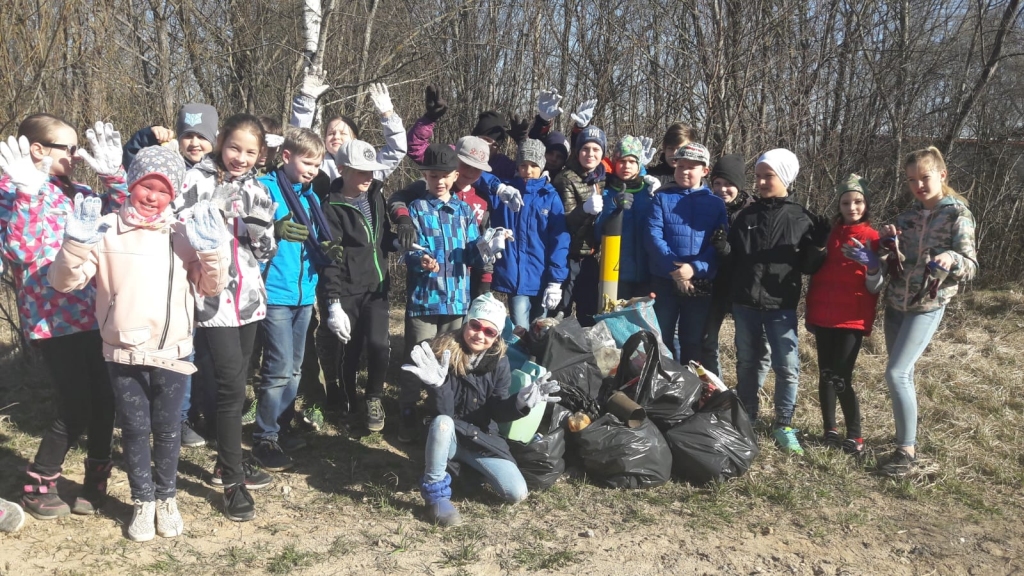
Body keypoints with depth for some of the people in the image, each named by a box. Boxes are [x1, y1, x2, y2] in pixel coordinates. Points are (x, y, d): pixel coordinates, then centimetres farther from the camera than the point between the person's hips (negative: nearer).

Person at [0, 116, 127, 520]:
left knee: (104, 402, 8)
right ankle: (37, 487, 20)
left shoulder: (74, 192, 12)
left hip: (91, 314, 7)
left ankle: (96, 482, 26)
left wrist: (112, 173, -2)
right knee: (74, 411, -3)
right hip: (53, 319, -7)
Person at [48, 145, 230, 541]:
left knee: (167, 429, 12)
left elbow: (211, 287, 4)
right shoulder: (107, 230, -2)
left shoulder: (184, 234, 3)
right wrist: (77, 243, -21)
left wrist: (213, 250, -14)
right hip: (124, 355, -1)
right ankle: (143, 501, 28)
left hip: (172, 354, 1)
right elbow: (64, 282, -4)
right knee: (134, 430, 10)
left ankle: (166, 498, 31)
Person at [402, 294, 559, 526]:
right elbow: (443, 412, -24)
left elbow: (497, 411, -8)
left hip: (482, 438, 4)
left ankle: (470, 469, 19)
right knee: (442, 422, -39)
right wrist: (437, 385, -44)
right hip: (448, 436, -4)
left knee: (517, 494, -11)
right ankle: (435, 494, -18)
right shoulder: (443, 352, -18)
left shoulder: (499, 361, -6)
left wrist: (519, 403, -28)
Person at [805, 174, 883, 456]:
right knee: (825, 375, 7)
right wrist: (810, 312, 15)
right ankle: (830, 430, 18)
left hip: (852, 318, -4)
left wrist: (871, 265, -25)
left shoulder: (874, 238, -2)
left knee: (840, 378, -9)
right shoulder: (830, 234, 9)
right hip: (824, 316, 4)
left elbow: (876, 287, -4)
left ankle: (855, 437, 2)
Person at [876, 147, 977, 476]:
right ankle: (905, 438, 23)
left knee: (896, 373, -13)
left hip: (927, 307, -6)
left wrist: (952, 259, -33)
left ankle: (907, 451, -3)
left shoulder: (958, 215, -8)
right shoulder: (909, 215, 7)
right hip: (895, 303, 6)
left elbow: (970, 267, -11)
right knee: (903, 374, 10)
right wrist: (887, 239, -7)